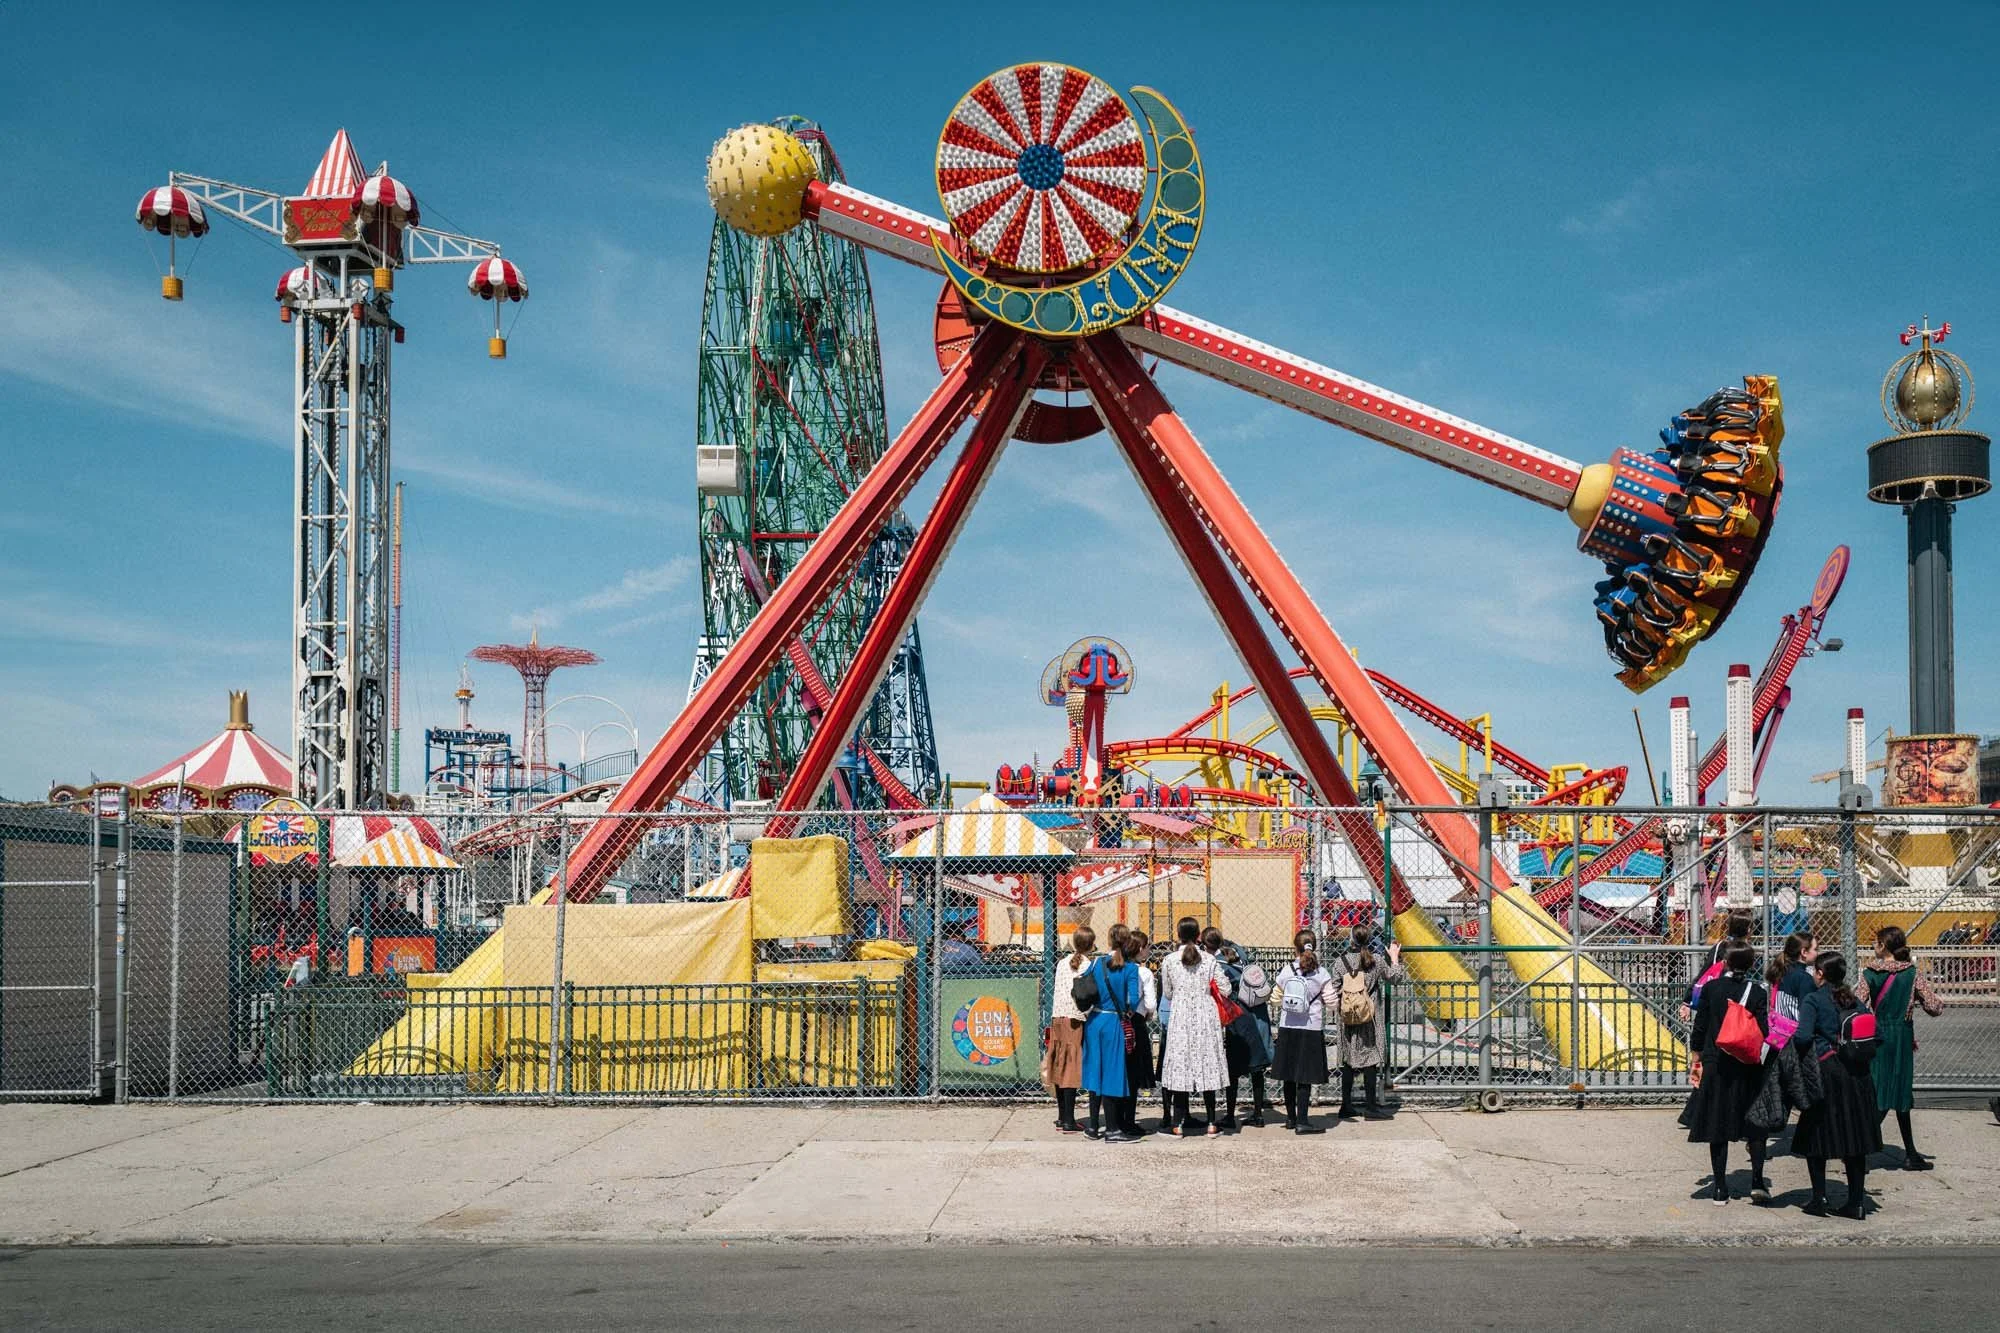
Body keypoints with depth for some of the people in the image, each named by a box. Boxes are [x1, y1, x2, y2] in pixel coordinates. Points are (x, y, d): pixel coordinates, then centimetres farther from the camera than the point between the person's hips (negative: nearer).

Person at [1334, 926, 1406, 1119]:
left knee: (1347, 1061, 10)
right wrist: (1395, 958, 26)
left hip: (1347, 1020, 2)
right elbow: (1395, 976, 10)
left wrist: (1337, 1010, 13)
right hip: (1370, 1020, -2)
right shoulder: (1376, 962, -5)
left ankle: (1346, 1106, 14)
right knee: (1370, 1060, 1)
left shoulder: (1341, 962, -3)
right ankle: (1370, 1107, 2)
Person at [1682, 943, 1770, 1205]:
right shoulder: (1757, 991, -6)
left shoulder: (1711, 988, -3)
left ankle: (1720, 1188, 8)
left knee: (1717, 1125, 6)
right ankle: (1757, 1179, 5)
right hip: (1748, 1068, -1)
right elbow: (1763, 1031, -8)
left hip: (1715, 1066, 1)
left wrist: (1697, 1056, 9)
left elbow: (1699, 1027, -1)